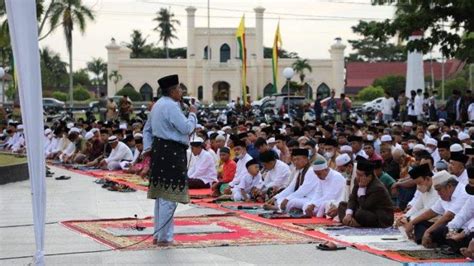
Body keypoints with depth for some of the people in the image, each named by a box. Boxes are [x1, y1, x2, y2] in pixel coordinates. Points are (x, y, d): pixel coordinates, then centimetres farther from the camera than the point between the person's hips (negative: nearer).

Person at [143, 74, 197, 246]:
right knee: (169, 197, -7)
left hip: (159, 150, 11)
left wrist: (148, 149, 17)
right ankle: (164, 237, -5)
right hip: (171, 153, -11)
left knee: (160, 195, 16)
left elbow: (147, 129, 22)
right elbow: (187, 128, -18)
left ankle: (158, 234, 23)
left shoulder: (158, 105, 17)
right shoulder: (171, 106, -16)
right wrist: (192, 114, -2)